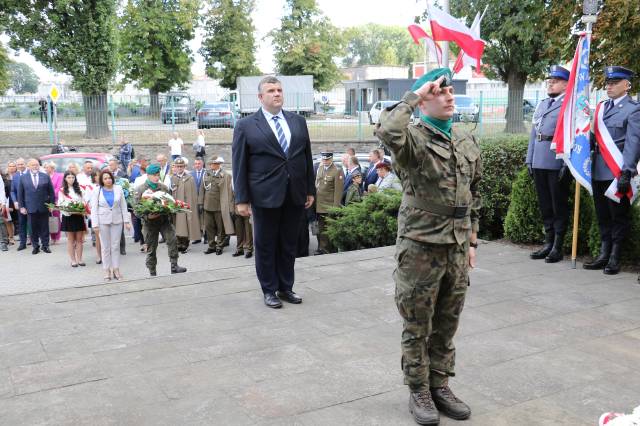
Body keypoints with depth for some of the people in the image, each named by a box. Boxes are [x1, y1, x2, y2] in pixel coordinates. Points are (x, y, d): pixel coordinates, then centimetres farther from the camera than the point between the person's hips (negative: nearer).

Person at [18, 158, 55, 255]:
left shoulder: (46, 176, 3)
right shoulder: (23, 178, 3)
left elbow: (51, 192, 5)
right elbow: (20, 193, 5)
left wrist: (51, 204, 0)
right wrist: (21, 207, 0)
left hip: (44, 207, 0)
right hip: (31, 208, 0)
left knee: (44, 228, 6)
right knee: (33, 228, 5)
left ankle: (45, 245, 15)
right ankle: (35, 246, 14)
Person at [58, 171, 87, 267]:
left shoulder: (79, 189, 8)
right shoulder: (62, 190, 2)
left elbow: (83, 201, 8)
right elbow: (60, 204, 0)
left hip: (79, 216, 2)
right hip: (68, 216, -2)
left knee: (79, 239, 5)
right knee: (70, 239, 3)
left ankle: (79, 259, 11)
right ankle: (73, 260, 9)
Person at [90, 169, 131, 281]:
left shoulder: (118, 189, 4)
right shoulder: (98, 191, 1)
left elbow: (123, 206, 7)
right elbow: (94, 208, 0)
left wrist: (126, 221, 3)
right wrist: (95, 224, -7)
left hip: (117, 221, 1)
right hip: (103, 221, -1)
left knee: (116, 246, 4)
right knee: (105, 247, 3)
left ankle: (116, 269, 11)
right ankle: (107, 271, 9)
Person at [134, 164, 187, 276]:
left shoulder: (163, 187, 9)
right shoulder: (140, 189, -2)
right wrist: (147, 216, -20)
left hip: (164, 220, 2)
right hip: (149, 222, -2)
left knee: (172, 239, -18)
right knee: (151, 248, 6)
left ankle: (174, 266, -12)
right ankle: (152, 273, 17)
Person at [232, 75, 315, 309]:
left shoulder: (298, 121, 10)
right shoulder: (246, 126, -2)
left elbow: (307, 157, 12)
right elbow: (239, 165, -3)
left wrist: (310, 190, 9)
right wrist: (241, 199, -7)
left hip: (295, 195, 4)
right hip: (266, 196, -3)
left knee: (289, 244, 12)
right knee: (265, 245, 7)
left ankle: (286, 288, 25)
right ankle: (269, 290, 20)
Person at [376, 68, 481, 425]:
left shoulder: (468, 143, 10)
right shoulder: (413, 138, -11)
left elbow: (474, 196, 17)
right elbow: (387, 131, -36)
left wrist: (472, 241, 15)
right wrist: (414, 95, -23)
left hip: (457, 249, 6)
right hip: (420, 248, -6)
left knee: (447, 324, 16)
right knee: (418, 326, 8)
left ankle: (440, 385, 32)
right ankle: (419, 392, 23)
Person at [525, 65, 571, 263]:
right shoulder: (541, 104, 18)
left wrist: (566, 164, -19)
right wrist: (529, 159, 14)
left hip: (558, 163, -7)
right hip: (539, 163, 7)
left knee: (559, 206, 2)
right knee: (545, 205, 13)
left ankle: (557, 247, 10)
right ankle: (548, 243, 23)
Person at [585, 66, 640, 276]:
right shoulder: (601, 107, 14)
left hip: (617, 172, -6)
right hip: (598, 170, 7)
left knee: (619, 216, 3)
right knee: (603, 216, 13)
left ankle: (615, 258, 11)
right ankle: (604, 254, 22)